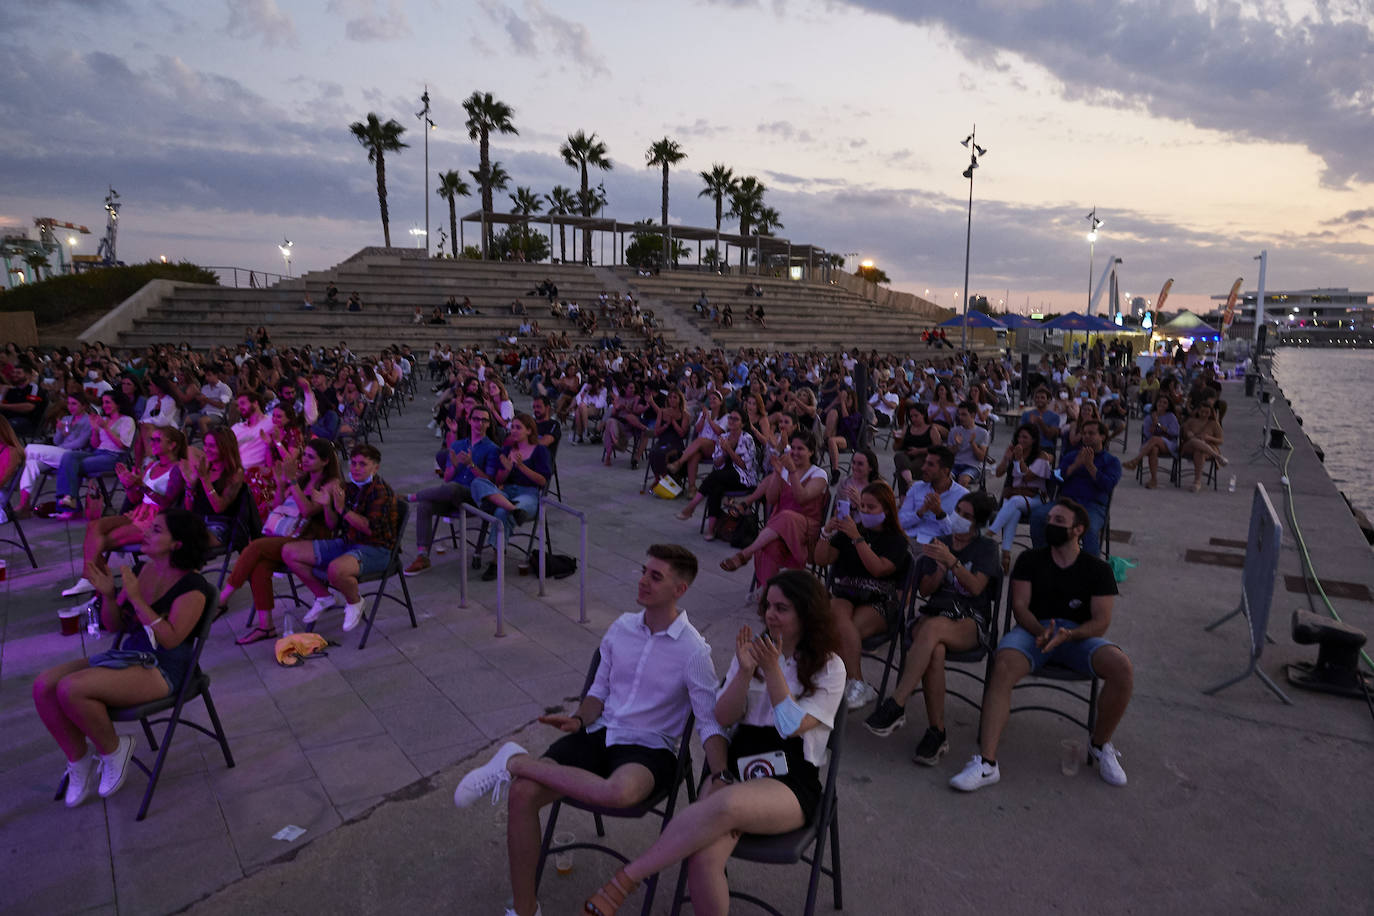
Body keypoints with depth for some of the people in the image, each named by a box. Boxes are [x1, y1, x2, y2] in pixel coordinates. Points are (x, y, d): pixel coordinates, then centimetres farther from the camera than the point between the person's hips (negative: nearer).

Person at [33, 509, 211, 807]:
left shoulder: (191, 587, -14)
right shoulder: (141, 570, 9)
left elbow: (170, 639, -22)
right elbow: (114, 626, 14)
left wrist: (136, 599, -23)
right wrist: (107, 594, -5)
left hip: (161, 668, -8)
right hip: (125, 656, 8)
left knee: (71, 688, -26)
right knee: (44, 685, -10)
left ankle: (114, 749, 0)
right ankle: (79, 762, 8)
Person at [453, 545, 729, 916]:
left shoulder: (693, 651, -10)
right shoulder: (621, 627, 5)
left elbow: (710, 724, -8)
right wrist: (579, 721, -4)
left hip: (649, 748, -4)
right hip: (599, 733, 4)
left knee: (620, 792, -40)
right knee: (523, 793, -19)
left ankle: (517, 762, -19)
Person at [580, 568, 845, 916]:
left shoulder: (829, 668, 4)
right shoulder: (753, 648, 14)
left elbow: (793, 726, -7)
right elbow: (723, 716, 6)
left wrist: (772, 669, -13)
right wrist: (745, 671, -9)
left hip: (790, 782, -3)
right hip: (736, 766, 3)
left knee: (727, 804, -38)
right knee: (703, 859, -29)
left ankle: (624, 880, -30)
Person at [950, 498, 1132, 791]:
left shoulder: (1097, 569, 8)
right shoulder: (1030, 559, 10)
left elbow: (1101, 622, 0)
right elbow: (1020, 607, 2)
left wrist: (1067, 635, -21)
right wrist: (1041, 632, -20)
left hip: (1079, 634, 1)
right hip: (1033, 629, -1)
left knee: (1122, 668, -29)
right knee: (1003, 666, -33)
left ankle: (1100, 747, -1)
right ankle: (987, 762, -36)